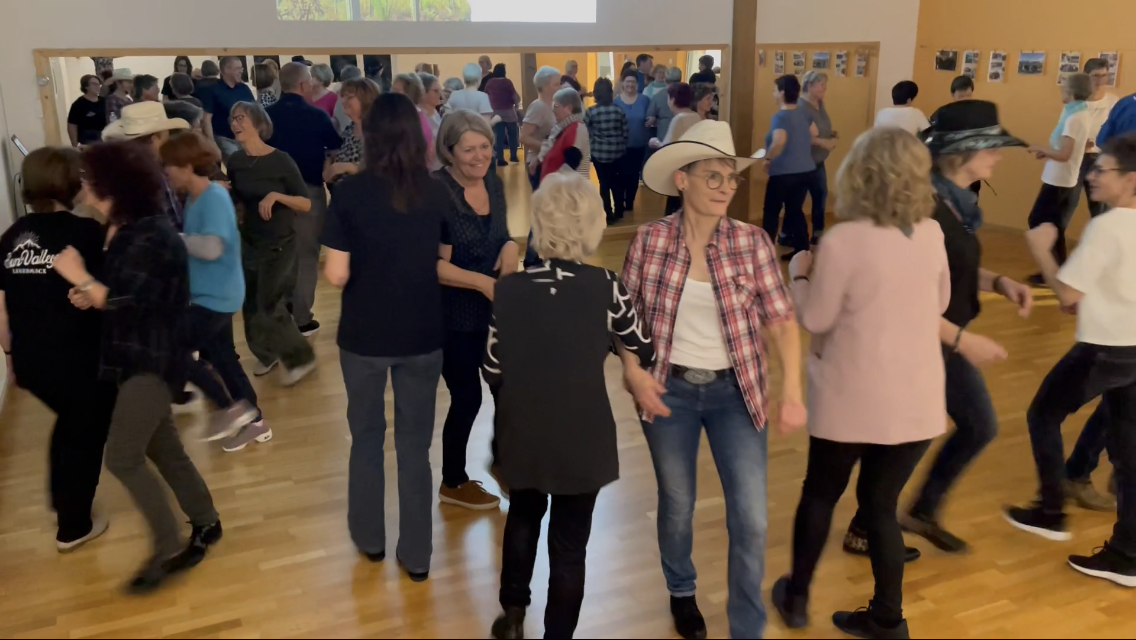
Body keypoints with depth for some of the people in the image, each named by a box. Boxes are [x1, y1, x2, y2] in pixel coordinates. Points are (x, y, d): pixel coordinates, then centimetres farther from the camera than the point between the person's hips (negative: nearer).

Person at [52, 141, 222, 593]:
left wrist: (80, 277, -16)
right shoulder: (126, 231, 10)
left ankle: (168, 550, 4)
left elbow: (128, 301, -24)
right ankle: (205, 524, 30)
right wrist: (90, 297, 1)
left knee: (122, 458, -7)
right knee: (164, 450, 16)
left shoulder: (153, 237, -20)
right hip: (134, 357, 10)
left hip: (153, 361, -10)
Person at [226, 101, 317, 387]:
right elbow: (235, 201, 12)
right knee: (251, 305, 11)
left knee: (269, 307, -5)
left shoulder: (280, 161, -16)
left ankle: (301, 358, 13)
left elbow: (307, 204, -15)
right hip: (249, 242, 5)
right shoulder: (235, 162, -3)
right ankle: (267, 353, 34)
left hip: (280, 243, -5)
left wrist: (276, 196, -28)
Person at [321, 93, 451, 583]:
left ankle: (370, 537, 34)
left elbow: (336, 275, -12)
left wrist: (365, 268, 8)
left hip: (364, 336, -1)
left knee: (366, 437, 20)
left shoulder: (349, 192, -12)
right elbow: (447, 265, 3)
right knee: (415, 444, 13)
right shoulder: (436, 193, -5)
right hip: (423, 337, 1)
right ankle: (416, 554, 22)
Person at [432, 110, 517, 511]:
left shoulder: (495, 184, 2)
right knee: (467, 397, 5)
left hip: (494, 307, 7)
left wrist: (512, 246, -7)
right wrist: (481, 282, -28)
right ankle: (453, 484, 28)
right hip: (454, 314, -7)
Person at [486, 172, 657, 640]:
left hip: (523, 434, 3)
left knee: (523, 517, 29)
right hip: (583, 439, -2)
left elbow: (492, 372, -1)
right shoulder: (605, 287, -15)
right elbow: (644, 356, -1)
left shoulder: (509, 289, -10)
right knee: (569, 543, 13)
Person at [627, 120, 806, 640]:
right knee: (677, 506, 16)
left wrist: (792, 392, -15)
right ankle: (681, 592, 46)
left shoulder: (752, 241, -8)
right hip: (670, 390, 0)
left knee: (751, 519, 0)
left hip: (735, 392, 0)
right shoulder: (650, 239, -9)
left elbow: (781, 320, -7)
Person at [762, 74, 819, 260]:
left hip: (784, 173, -7)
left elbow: (779, 142, -34)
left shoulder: (780, 116, -18)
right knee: (796, 210, 15)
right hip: (806, 170, 7)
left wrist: (767, 158, -19)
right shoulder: (804, 113, 5)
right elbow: (814, 134, 19)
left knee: (771, 212, 9)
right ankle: (802, 250, 16)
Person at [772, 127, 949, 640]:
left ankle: (796, 598, 32)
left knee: (820, 494, 16)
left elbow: (815, 319, -9)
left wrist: (800, 273, 6)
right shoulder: (932, 234, -1)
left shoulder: (843, 241, -18)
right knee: (881, 502, 16)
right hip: (917, 399, 4)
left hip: (854, 398, -4)